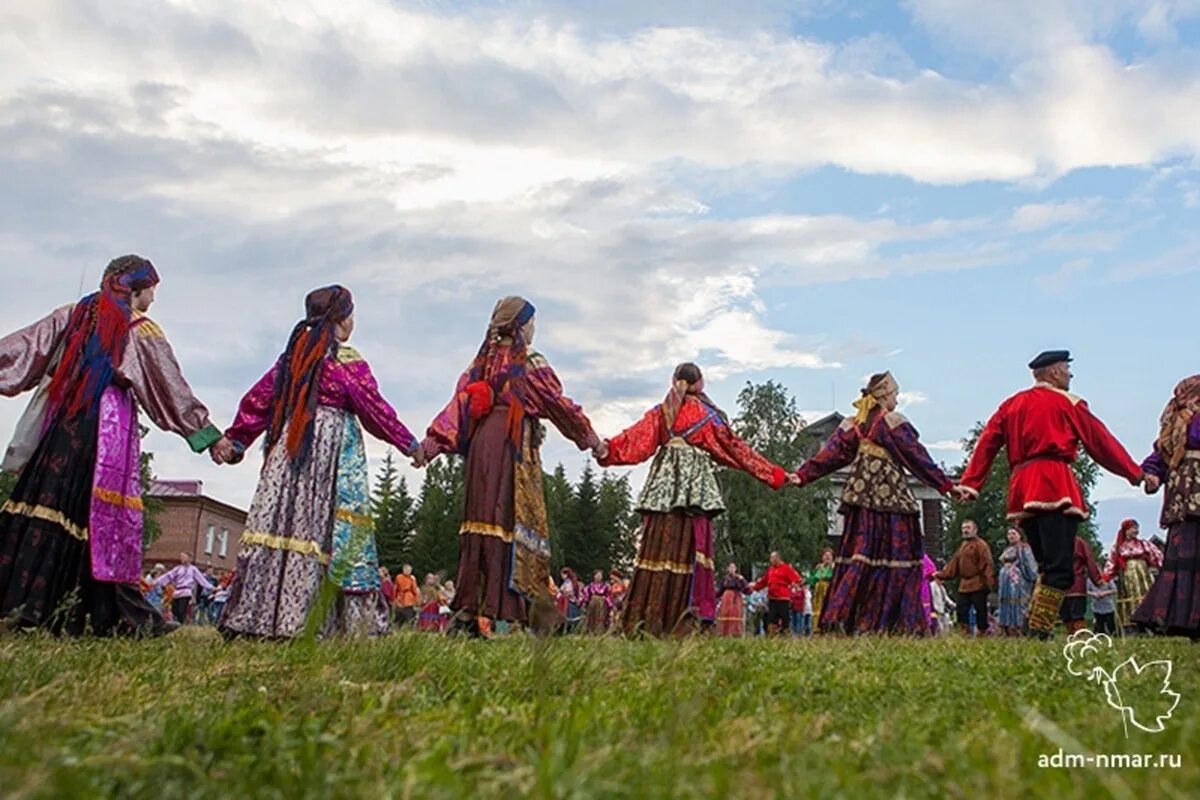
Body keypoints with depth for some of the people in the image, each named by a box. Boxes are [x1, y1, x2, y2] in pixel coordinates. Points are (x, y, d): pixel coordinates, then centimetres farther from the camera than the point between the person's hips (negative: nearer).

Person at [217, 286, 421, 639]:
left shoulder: (293, 355, 14)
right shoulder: (347, 360, -4)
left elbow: (258, 400, 14)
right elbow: (374, 408, -3)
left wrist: (236, 440, 22)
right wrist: (409, 444, 4)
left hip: (289, 447, 6)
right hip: (332, 450, -6)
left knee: (281, 521, 4)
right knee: (331, 528, -6)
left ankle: (256, 616, 4)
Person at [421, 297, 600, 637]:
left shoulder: (483, 359, 15)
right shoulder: (530, 362, -1)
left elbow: (459, 401, 6)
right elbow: (558, 403, 1)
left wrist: (434, 441, 2)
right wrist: (590, 437, 11)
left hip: (482, 441, 6)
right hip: (514, 445, -6)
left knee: (482, 517, 5)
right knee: (513, 519, -4)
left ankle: (467, 607, 2)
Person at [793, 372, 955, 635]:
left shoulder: (853, 425, 11)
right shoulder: (893, 422, -5)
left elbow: (831, 453, 2)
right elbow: (917, 458, -4)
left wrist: (803, 476, 2)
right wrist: (946, 485, 1)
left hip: (861, 497, 6)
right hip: (891, 498, -6)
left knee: (860, 555, 6)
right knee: (899, 555, 1)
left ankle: (839, 616, 1)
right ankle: (906, 623, 1)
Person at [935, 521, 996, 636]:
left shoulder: (981, 545, -7)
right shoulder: (963, 546, 19)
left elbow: (987, 564, -16)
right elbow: (954, 562, 19)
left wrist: (990, 580, -27)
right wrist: (942, 573, 12)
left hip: (978, 584, -8)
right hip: (964, 584, 8)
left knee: (980, 610, -3)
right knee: (962, 610, 6)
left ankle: (982, 632, 5)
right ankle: (965, 633, 12)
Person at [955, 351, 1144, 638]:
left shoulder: (1011, 404, 20)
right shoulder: (1067, 402, 5)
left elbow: (986, 444, 13)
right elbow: (1100, 441, 7)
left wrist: (970, 483, 11)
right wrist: (1135, 473, 14)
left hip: (1022, 490, 7)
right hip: (1054, 486, -7)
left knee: (1047, 566, 14)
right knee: (1060, 569, -10)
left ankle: (1034, 629, 6)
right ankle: (1039, 633, -20)